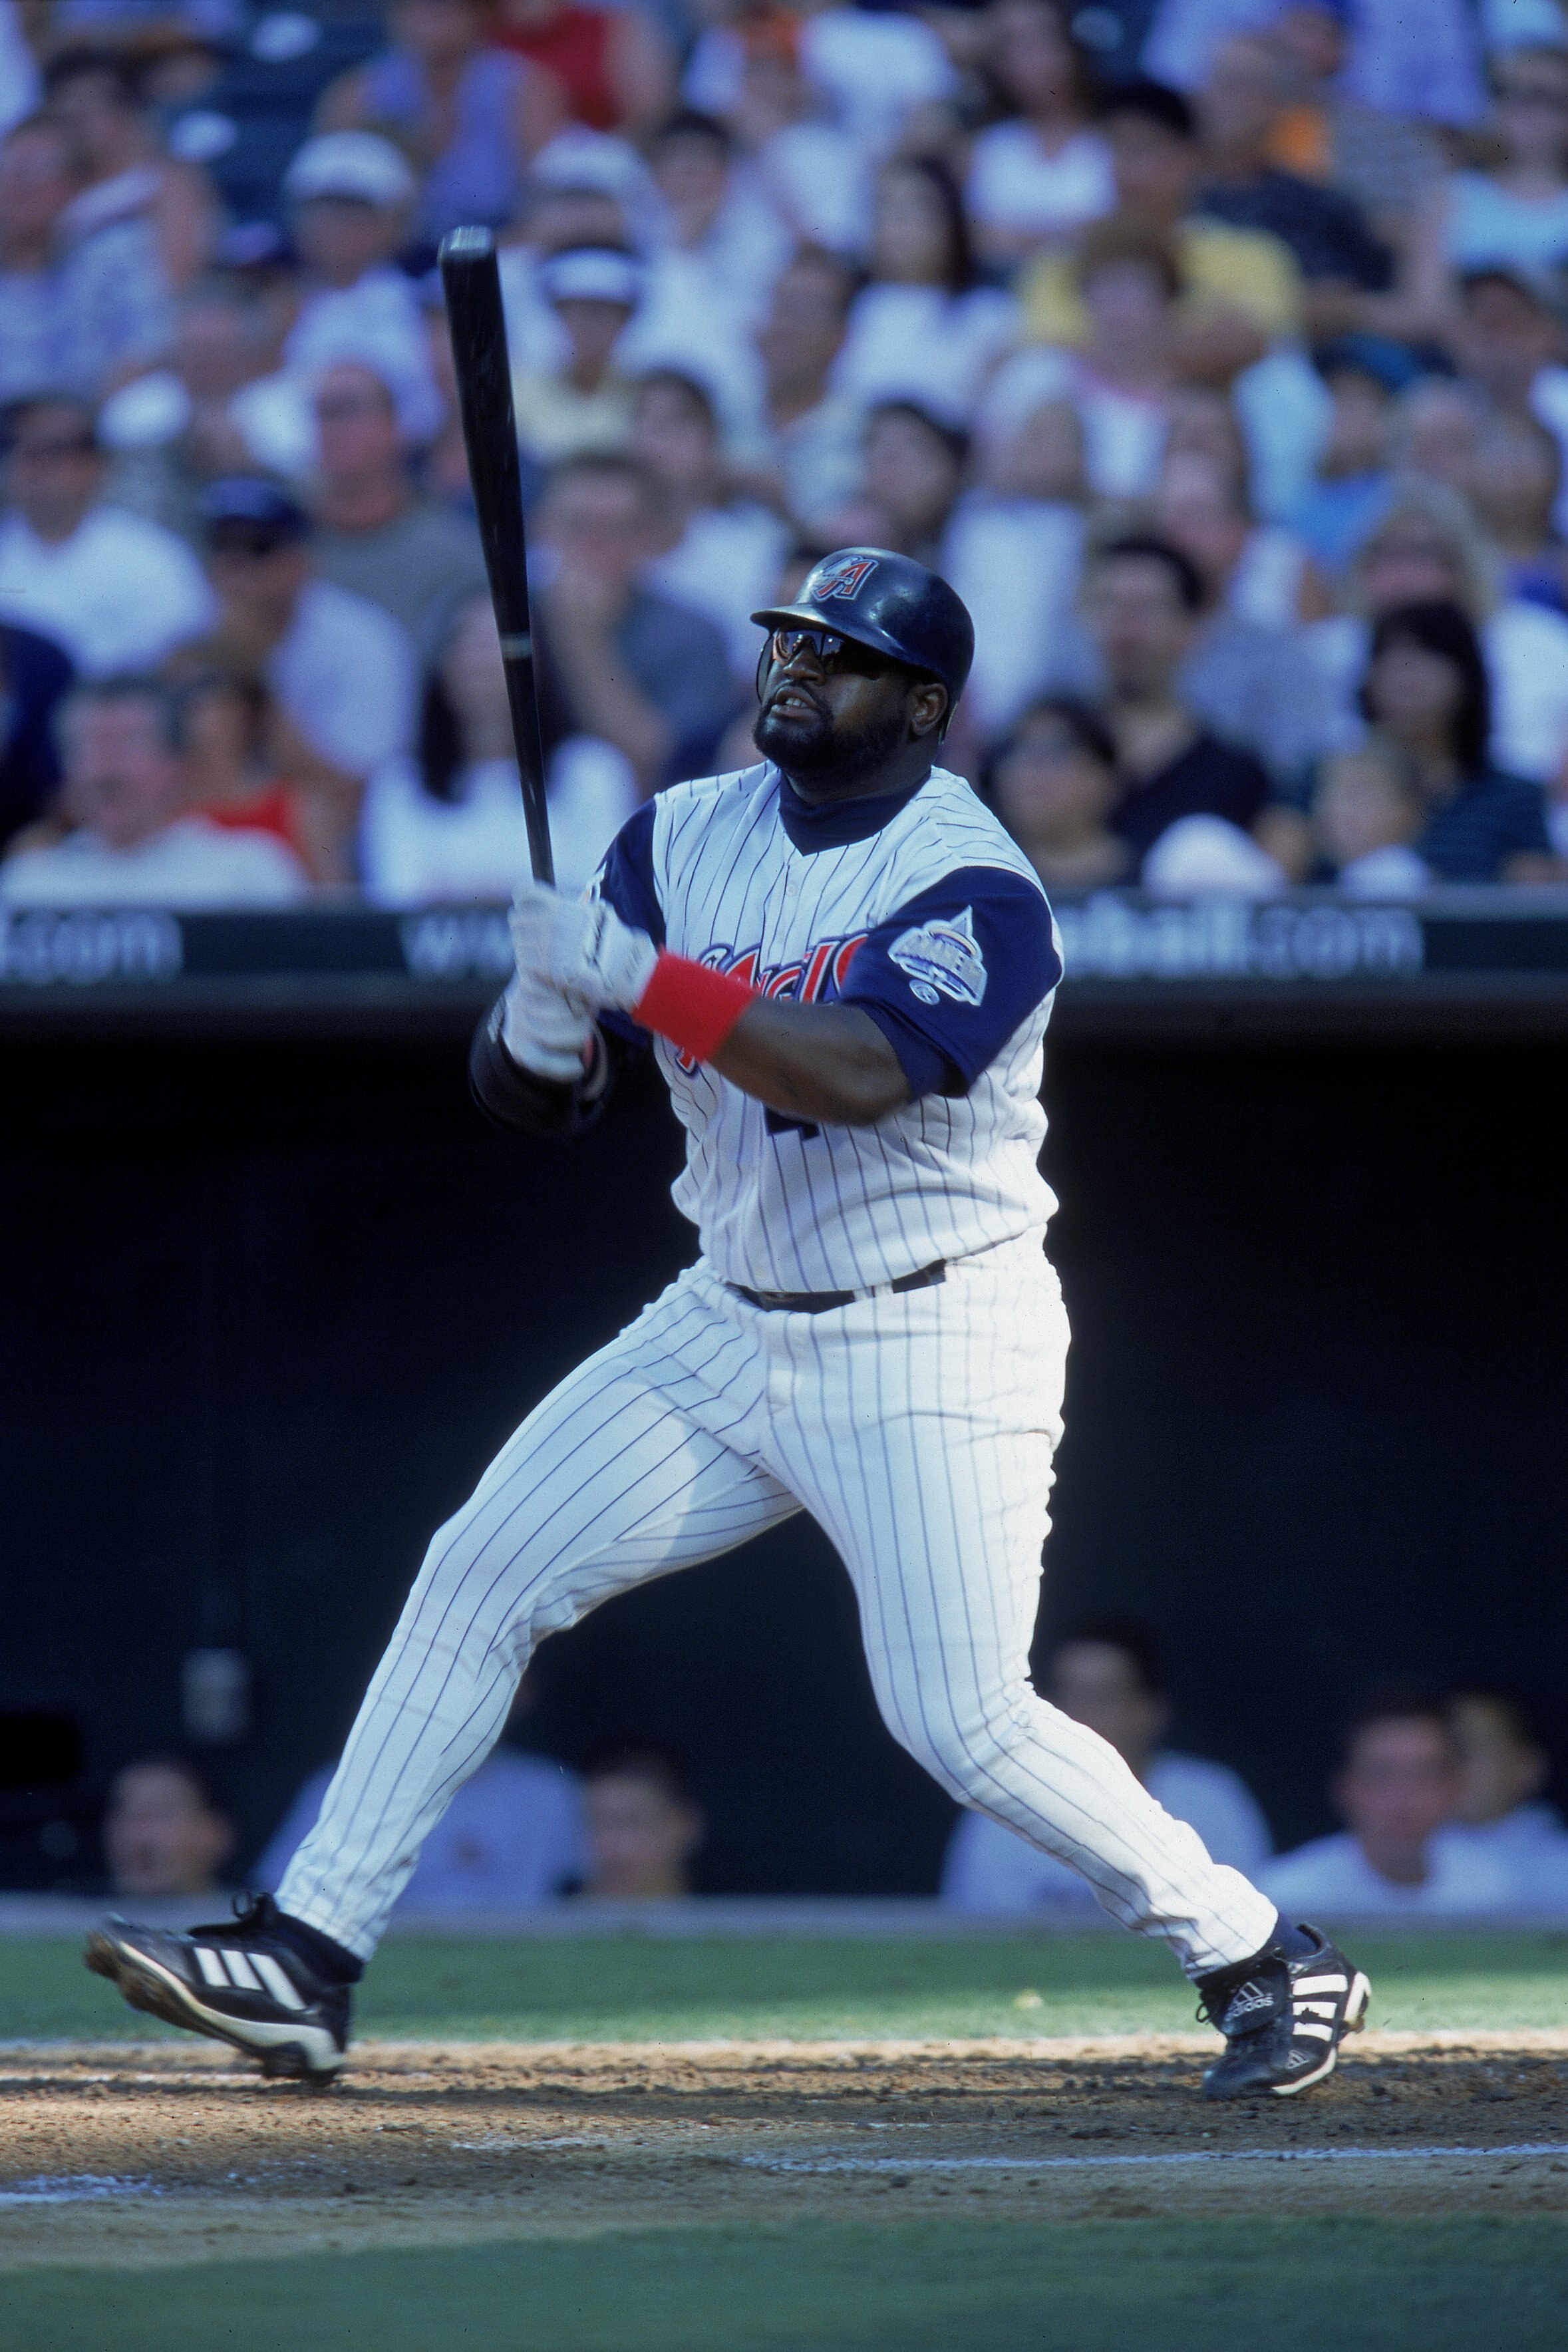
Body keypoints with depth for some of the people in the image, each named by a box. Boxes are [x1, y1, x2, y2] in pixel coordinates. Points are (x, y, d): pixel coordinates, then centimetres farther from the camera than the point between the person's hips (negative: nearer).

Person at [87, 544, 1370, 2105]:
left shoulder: (974, 890, -17)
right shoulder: (687, 837, 2)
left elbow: (854, 1076, -34)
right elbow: (527, 1095, 0)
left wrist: (635, 977, -37)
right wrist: (539, 1029, -24)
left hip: (929, 1346, -7)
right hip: (731, 1320, 7)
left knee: (960, 1719, -13)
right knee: (481, 1572, -1)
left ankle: (1264, 1961, 4)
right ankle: (307, 1959, 4)